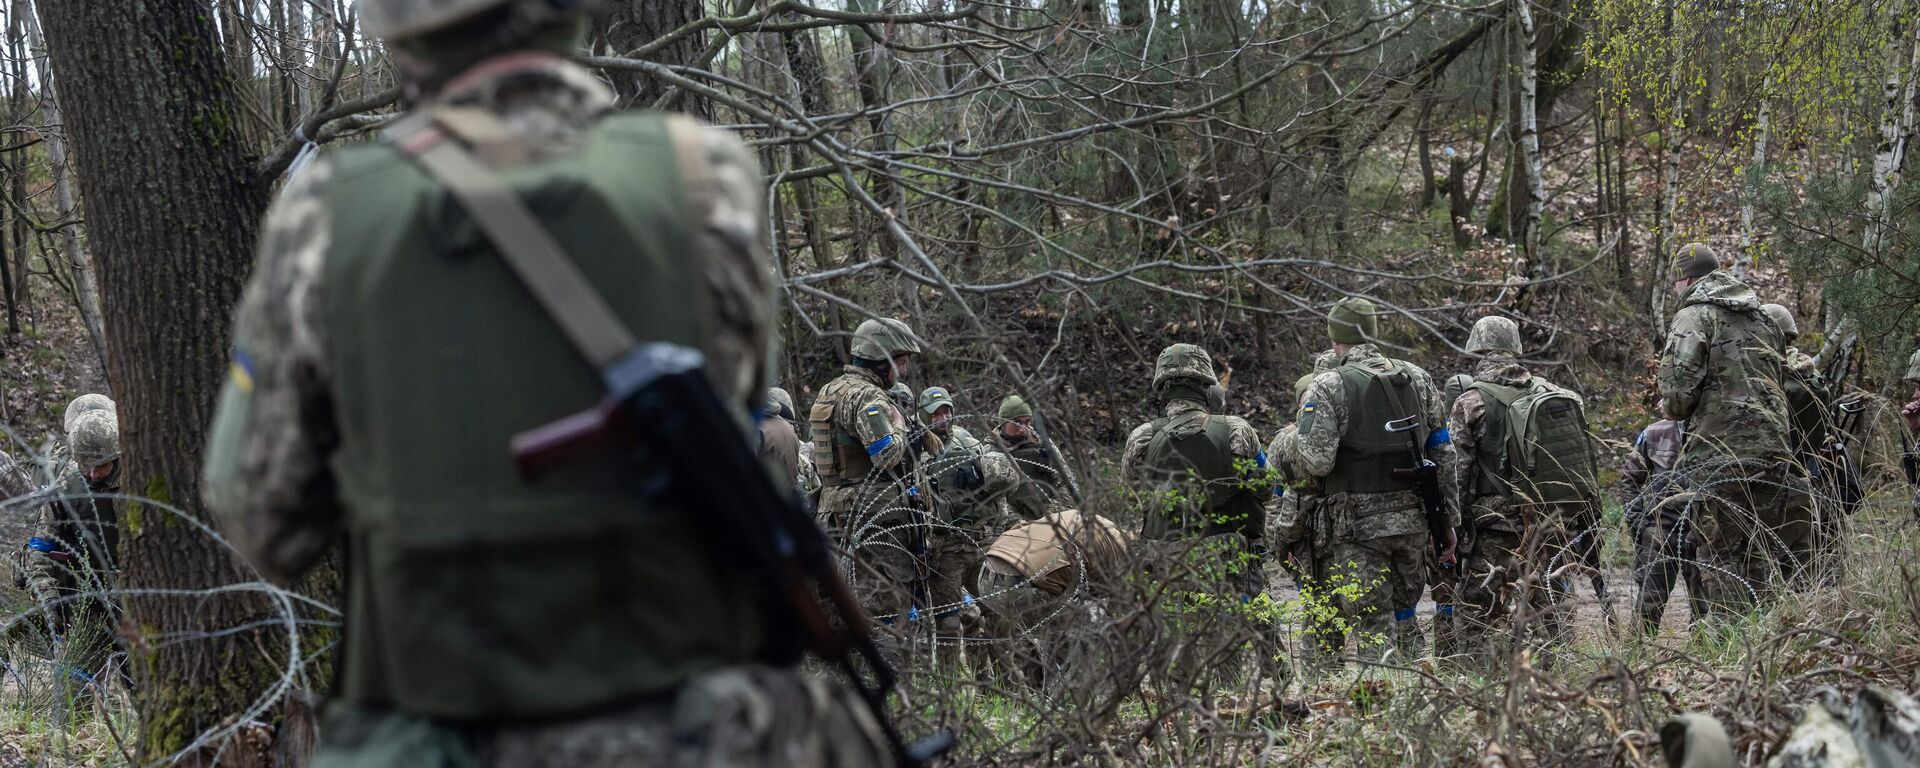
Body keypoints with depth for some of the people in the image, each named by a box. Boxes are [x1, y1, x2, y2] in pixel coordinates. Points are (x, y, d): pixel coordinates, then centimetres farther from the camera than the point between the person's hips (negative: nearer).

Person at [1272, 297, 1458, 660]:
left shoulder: (1328, 387, -8)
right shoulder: (1418, 378, 9)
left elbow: (1315, 461, -16)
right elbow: (1443, 454, 11)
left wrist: (1284, 442, 5)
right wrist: (1448, 520, 16)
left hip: (1360, 525, -5)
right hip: (1413, 520, 5)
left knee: (1375, 629, 0)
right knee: (1406, 622, 18)